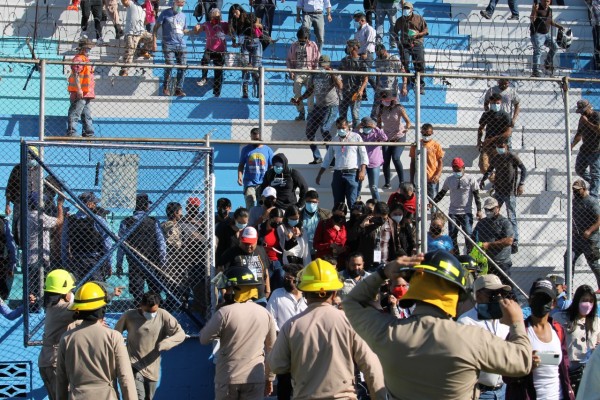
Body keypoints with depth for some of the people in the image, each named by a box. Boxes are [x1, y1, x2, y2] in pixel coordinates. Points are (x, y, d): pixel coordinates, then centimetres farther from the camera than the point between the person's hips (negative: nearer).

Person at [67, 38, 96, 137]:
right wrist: (79, 89, -25)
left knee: (87, 115, 14)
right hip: (80, 93, -11)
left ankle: (88, 133, 20)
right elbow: (76, 75, -19)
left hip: (86, 93, 11)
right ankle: (71, 132, -11)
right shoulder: (78, 59, -11)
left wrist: (92, 91, 26)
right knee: (75, 113, -10)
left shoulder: (86, 59, 21)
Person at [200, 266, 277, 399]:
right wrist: (269, 378, 18)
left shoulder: (225, 313, -11)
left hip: (228, 378, -3)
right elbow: (270, 350, 9)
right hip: (255, 378, 3)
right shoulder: (265, 314, 3)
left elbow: (204, 338, -2)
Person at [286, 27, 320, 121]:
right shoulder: (294, 46, 7)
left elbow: (317, 60, 4)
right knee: (296, 93, -4)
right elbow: (289, 60, 12)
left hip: (309, 73, -2)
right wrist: (291, 72, 1)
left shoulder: (313, 45, 2)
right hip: (298, 73, 2)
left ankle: (310, 113, 7)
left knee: (310, 94, -4)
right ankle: (301, 113, 8)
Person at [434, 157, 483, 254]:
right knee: (452, 235, 3)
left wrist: (479, 210, -8)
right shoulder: (449, 179, 5)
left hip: (466, 213, -4)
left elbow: (476, 195, -3)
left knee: (469, 234, -7)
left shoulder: (471, 179, -4)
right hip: (452, 213, 4)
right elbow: (442, 193, 15)